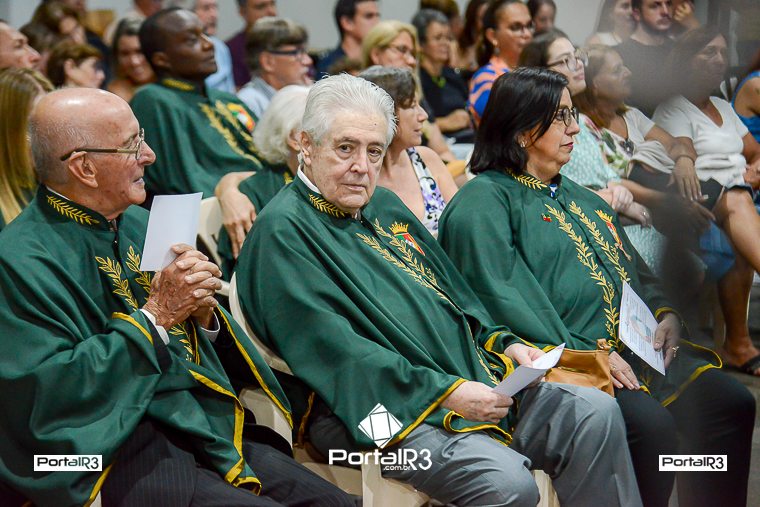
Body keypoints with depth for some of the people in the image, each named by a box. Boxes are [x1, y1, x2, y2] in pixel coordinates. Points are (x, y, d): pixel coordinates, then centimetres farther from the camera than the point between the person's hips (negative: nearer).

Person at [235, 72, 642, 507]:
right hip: (382, 410, -9)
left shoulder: (385, 206, 20)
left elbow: (453, 294, 27)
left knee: (596, 413, -5)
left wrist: (504, 343, 7)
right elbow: (332, 350, -18)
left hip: (468, 380, 9)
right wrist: (445, 392, -22)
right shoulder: (283, 231, -8)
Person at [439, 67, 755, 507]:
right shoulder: (483, 202, -2)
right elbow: (503, 297, -14)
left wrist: (664, 314, 5)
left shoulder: (580, 198, 27)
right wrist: (581, 354, -20)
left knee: (731, 404, -12)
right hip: (560, 357, -8)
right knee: (650, 425, -30)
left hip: (633, 350, 8)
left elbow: (632, 269, 27)